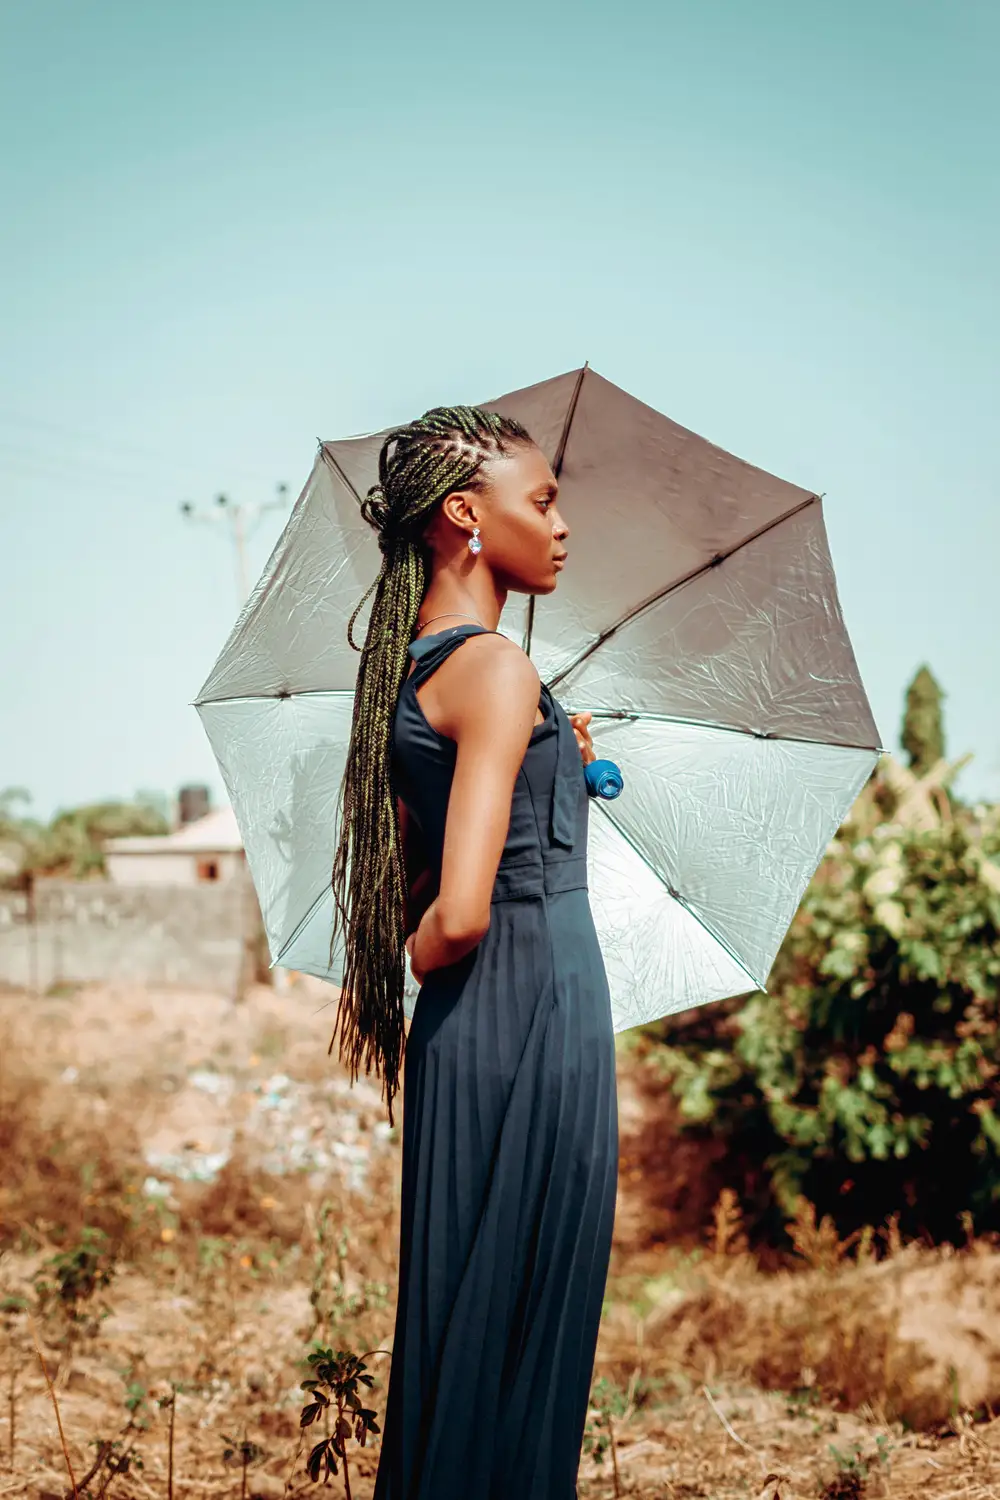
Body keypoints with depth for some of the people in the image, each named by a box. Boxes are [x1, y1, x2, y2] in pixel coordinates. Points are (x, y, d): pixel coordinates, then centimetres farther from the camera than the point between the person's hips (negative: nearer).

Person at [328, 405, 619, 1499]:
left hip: (468, 1033, 9)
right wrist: (421, 962, -2)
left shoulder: (411, 668, 10)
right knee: (520, 1322, 3)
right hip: (537, 1014, -9)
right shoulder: (497, 670, -17)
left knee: (460, 1310, 18)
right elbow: (458, 915, -25)